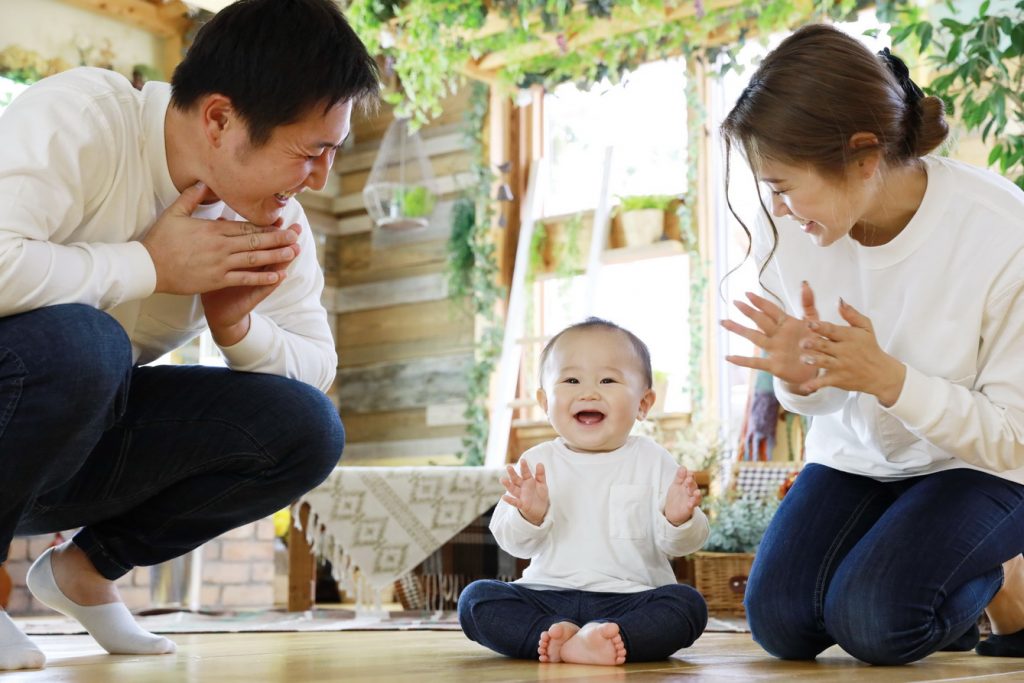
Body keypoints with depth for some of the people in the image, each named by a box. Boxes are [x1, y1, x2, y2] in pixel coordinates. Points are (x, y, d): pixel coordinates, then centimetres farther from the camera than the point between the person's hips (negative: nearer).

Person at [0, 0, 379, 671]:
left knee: (305, 428, -13)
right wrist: (151, 264, -25)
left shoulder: (279, 221, -3)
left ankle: (86, 568, 8)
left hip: (84, 431, 6)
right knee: (76, 341, -38)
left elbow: (317, 370, 2)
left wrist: (236, 324, -18)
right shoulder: (79, 118, -23)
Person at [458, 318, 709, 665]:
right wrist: (529, 515, -24)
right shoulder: (536, 464, 3)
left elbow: (674, 544, -1)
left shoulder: (652, 460, 1)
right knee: (475, 599, -17)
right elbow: (514, 543, -3)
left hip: (630, 598, -1)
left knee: (687, 603, -28)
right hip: (548, 595, 1)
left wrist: (679, 520, -24)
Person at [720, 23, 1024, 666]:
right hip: (857, 456, 5)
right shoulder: (787, 227, -12)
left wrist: (889, 378, -36)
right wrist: (799, 378, -25)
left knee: (870, 619, -26)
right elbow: (824, 397, 1)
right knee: (780, 619, -16)